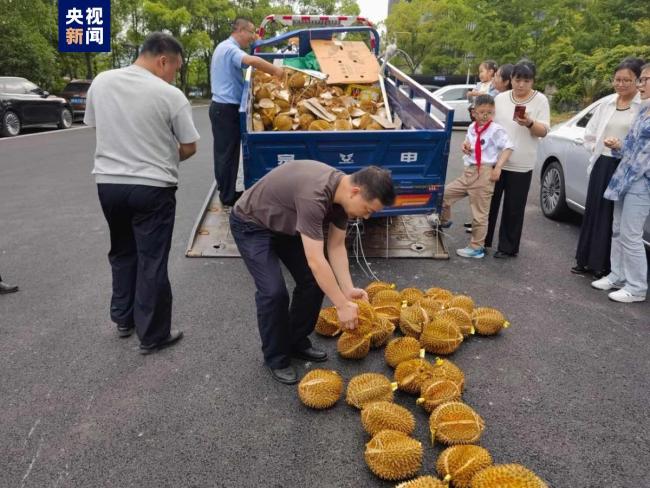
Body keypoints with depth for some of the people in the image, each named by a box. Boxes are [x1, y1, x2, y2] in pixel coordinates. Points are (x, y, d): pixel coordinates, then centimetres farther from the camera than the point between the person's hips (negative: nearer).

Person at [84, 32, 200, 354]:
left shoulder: (100, 82, 2)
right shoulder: (170, 95, -12)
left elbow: (93, 126, 14)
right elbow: (189, 147, -5)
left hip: (108, 181, 5)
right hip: (152, 187, -5)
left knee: (122, 252, 22)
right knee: (152, 261, 4)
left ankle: (124, 319, 33)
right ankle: (153, 336, 14)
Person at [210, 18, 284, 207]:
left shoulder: (224, 47, 17)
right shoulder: (230, 48, -17)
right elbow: (251, 60, -37)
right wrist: (275, 70, -26)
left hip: (220, 106, 10)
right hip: (227, 108, -10)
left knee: (223, 151, 14)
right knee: (228, 153, -4)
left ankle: (225, 191, 23)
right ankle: (228, 197, 3)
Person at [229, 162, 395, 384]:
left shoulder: (342, 192, -12)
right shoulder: (314, 195, -39)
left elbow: (336, 246, -4)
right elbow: (316, 261, -38)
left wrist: (348, 290, -13)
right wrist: (342, 305, -30)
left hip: (285, 223, 8)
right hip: (251, 225, -8)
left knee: (313, 281, 1)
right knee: (274, 291, -18)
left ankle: (297, 342, 20)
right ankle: (275, 358, 4)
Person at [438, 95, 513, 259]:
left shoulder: (496, 130, -9)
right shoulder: (472, 127, 11)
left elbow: (508, 147, -14)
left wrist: (498, 168, -21)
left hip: (484, 174, -7)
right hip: (468, 172, 7)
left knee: (479, 214, -1)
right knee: (444, 193, 8)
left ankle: (477, 247, 10)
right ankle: (444, 221, 34)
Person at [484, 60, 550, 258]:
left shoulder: (540, 100, 0)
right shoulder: (500, 98, 6)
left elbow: (544, 131, -5)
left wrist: (530, 123, -25)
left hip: (521, 165, -2)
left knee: (514, 208, 4)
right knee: (489, 202, 9)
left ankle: (508, 247, 16)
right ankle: (482, 240, 23)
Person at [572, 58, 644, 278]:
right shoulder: (606, 103, 9)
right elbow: (590, 134, 15)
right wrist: (598, 149, 3)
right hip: (601, 165, 5)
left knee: (615, 217, 2)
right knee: (593, 211, 10)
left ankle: (606, 266, 13)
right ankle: (587, 260, 22)